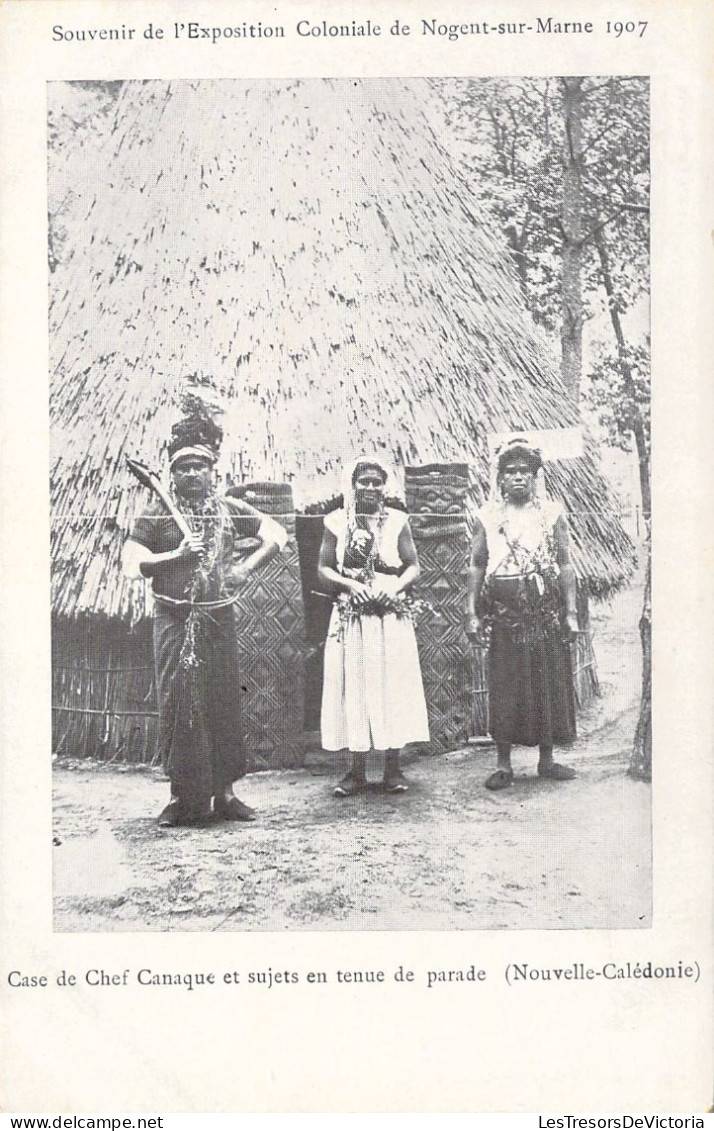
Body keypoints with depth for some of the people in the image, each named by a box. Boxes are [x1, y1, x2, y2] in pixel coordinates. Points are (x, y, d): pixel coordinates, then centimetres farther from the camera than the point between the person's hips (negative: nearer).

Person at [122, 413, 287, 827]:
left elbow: (277, 535, 9)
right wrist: (176, 554, -14)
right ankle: (182, 796, 8)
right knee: (178, 703, -2)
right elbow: (132, 564, -2)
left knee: (224, 703, 5)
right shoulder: (157, 513, 2)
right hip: (174, 620, -2)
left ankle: (225, 792, 16)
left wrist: (246, 567, -5)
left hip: (220, 619, 2)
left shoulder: (230, 509, 7)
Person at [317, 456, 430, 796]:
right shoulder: (337, 521, 4)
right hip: (351, 614, 0)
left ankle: (393, 768, 11)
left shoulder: (397, 520, 4)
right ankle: (356, 771, 8)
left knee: (393, 685, 1)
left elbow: (413, 566, 6)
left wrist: (396, 587, -12)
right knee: (352, 685, 1)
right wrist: (349, 584, -13)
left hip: (391, 615, 0)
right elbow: (323, 568, 4)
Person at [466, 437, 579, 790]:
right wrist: (471, 612, -2)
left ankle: (547, 760, 16)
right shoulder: (487, 517, 6)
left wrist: (571, 612, 0)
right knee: (505, 688, 0)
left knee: (550, 684, 4)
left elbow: (565, 565, 6)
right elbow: (475, 566, 6)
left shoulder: (551, 514, 7)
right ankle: (503, 764, 8)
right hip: (504, 614, -1)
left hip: (546, 612, 1)